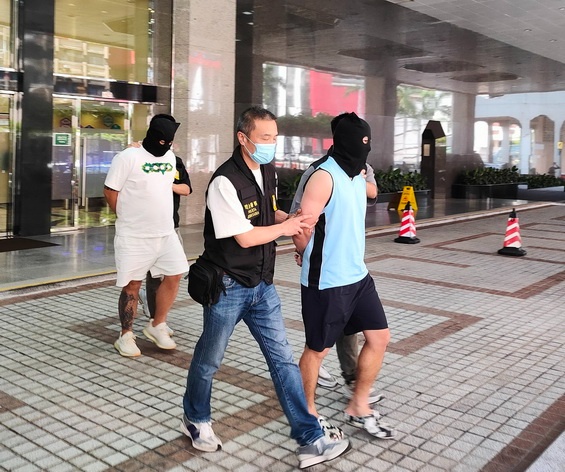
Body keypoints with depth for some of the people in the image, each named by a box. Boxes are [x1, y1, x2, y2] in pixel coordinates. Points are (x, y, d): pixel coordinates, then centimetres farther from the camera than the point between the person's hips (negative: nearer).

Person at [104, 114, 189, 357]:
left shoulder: (170, 157, 9)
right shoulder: (127, 157, -11)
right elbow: (110, 191, -8)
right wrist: (128, 219, 2)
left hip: (166, 233, 6)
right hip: (134, 236, -6)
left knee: (174, 276, 4)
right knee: (132, 284, 2)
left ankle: (157, 326, 22)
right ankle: (126, 335, 17)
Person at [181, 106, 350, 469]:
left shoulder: (268, 171, 4)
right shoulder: (226, 181, -21)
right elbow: (245, 237, -22)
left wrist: (292, 219, 1)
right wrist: (285, 227, -9)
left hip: (262, 284, 7)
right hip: (229, 286, -6)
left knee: (283, 359, 5)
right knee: (209, 360, 13)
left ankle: (311, 440, 10)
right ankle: (196, 420, 39)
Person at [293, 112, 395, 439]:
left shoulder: (358, 175, 9)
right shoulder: (324, 177, -19)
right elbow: (302, 230, -17)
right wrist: (314, 259, 0)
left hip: (357, 275, 8)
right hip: (327, 282, -8)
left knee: (380, 337, 11)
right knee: (318, 349, 6)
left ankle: (359, 408, 27)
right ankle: (307, 413, 28)